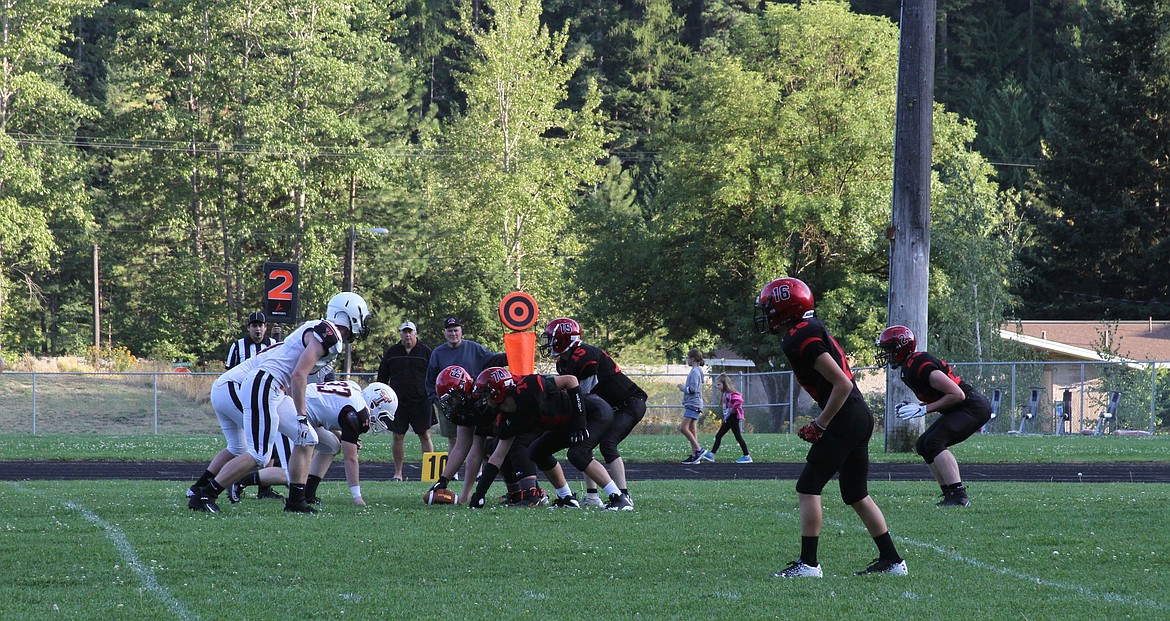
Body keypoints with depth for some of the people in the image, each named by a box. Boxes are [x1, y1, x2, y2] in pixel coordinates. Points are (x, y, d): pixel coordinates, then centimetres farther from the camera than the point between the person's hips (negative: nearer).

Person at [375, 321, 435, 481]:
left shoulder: (425, 352, 5)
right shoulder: (391, 352, 9)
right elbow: (382, 377, 14)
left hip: (421, 402, -2)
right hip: (398, 402, 2)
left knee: (425, 436, -1)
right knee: (398, 436, 2)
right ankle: (398, 472, 9)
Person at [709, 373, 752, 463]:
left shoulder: (732, 394, -18)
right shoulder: (725, 394, 12)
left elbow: (739, 401, -34)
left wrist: (733, 410, -24)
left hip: (734, 418, -10)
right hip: (727, 418, 10)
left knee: (738, 437, -3)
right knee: (718, 436, 7)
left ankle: (747, 457, 5)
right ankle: (712, 455, 8)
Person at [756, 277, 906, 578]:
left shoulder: (800, 340, -16)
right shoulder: (811, 329, 14)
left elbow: (842, 384, -20)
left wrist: (820, 426, -13)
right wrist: (822, 421, 19)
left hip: (845, 421, -10)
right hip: (860, 417, 10)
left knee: (808, 487, -5)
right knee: (856, 494, 15)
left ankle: (808, 563, -6)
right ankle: (891, 560, 18)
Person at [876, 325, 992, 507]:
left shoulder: (921, 366, -22)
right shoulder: (908, 369, 11)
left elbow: (957, 395, -22)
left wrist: (923, 409, -20)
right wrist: (912, 407, 4)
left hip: (973, 407, -11)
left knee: (934, 442, -22)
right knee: (923, 445, 9)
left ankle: (958, 495, -26)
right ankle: (951, 494, 8)